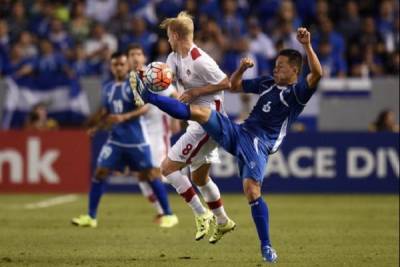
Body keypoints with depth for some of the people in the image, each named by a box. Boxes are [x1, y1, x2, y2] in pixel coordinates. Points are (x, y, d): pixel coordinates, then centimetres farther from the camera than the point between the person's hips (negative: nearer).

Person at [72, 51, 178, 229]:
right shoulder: (108, 88, 11)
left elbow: (144, 107, -18)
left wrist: (124, 117, -30)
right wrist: (97, 127, 3)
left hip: (136, 140, -5)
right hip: (116, 139, 5)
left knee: (149, 175, -3)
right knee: (100, 172, -4)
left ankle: (169, 215, 7)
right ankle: (91, 217, 3)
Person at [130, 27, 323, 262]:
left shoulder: (298, 92, -4)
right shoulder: (268, 83, 17)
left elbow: (317, 74, -23)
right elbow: (234, 86, 28)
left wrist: (307, 46, -32)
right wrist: (242, 68, 8)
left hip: (259, 145, -6)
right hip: (238, 133, 6)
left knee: (252, 190, -21)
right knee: (200, 112, -8)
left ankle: (267, 247, -9)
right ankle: (146, 96, -6)